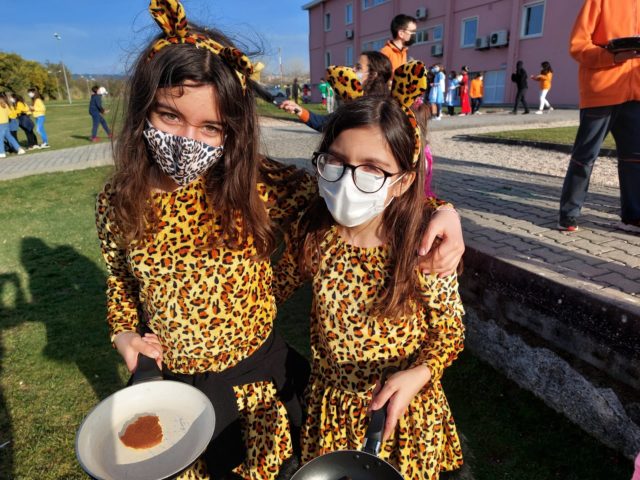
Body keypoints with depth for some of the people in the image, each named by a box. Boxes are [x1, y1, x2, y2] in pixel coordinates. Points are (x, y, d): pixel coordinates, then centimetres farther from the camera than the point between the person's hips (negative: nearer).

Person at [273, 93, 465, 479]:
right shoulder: (311, 235, -17)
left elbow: (450, 332, -12)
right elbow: (275, 290, 0)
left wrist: (417, 375, -28)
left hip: (404, 409, -2)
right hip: (331, 404, 3)